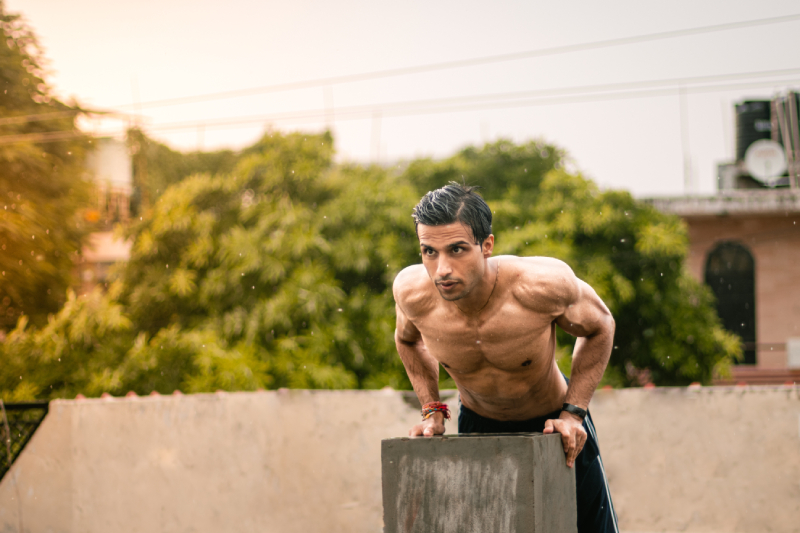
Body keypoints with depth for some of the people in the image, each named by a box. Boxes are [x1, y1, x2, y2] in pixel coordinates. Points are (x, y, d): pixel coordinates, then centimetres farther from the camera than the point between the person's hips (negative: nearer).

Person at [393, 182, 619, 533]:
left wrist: (573, 412, -17)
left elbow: (599, 328, -11)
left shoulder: (542, 284, -34)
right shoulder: (412, 291, -25)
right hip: (477, 426, 2)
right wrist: (431, 410, -6)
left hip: (555, 425, -2)